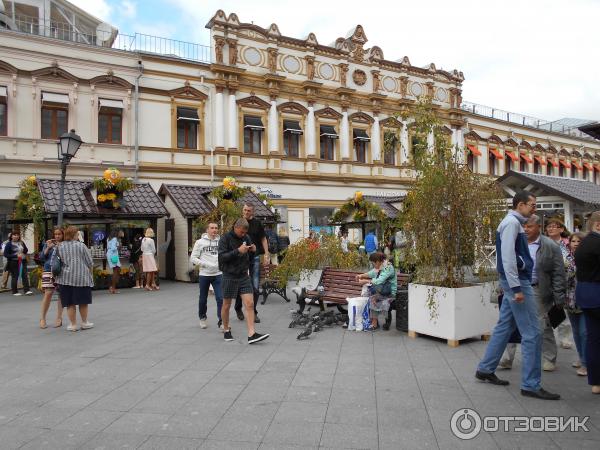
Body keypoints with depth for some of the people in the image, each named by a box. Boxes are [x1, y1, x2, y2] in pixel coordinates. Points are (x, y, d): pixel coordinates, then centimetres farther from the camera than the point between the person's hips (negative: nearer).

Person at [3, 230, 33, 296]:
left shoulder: (21, 243, 8)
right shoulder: (9, 244, -6)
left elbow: (26, 250, 19)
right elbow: (6, 254, -10)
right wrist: (16, 255, -18)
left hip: (22, 261, 4)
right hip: (13, 263, -4)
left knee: (25, 275, 0)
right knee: (14, 276, 3)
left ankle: (27, 290, 3)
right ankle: (15, 291, 13)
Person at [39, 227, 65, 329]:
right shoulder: (48, 244, 9)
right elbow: (42, 257, 6)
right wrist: (48, 248, -8)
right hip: (49, 271, 0)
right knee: (48, 294, -4)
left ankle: (59, 318, 12)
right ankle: (42, 318, 11)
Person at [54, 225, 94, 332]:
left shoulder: (59, 246, 3)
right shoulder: (81, 245, -4)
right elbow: (89, 262, -1)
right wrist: (89, 273, 15)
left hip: (65, 278, 2)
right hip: (81, 277, -2)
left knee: (70, 303, 8)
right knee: (83, 301, 10)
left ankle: (73, 325, 11)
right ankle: (84, 323, 19)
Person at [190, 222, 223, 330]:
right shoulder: (200, 242, -2)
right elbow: (193, 258, -3)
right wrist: (205, 264, -14)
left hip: (218, 274, 0)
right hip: (204, 275, 0)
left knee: (221, 298, -9)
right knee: (203, 299, 15)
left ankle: (221, 321, -2)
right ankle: (202, 318, 36)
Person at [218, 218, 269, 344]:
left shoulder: (246, 238, 6)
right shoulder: (225, 239, -8)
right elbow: (221, 257, -17)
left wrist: (253, 251, -7)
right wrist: (238, 251, -26)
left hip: (244, 276, 4)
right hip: (230, 276, -4)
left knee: (249, 304, -5)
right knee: (226, 305, 9)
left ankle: (251, 334, -6)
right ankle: (226, 330, 29)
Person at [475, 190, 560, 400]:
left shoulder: (514, 223, 17)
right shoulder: (512, 223, -14)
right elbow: (507, 257, -22)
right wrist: (516, 287, -23)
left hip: (516, 281, 10)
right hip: (516, 281, -10)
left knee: (504, 327, 15)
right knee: (532, 333, -6)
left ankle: (485, 369, 23)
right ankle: (531, 385, 2)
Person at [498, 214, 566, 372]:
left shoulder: (550, 246, -3)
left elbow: (558, 274, -4)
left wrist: (559, 297, -9)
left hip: (539, 292, -3)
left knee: (544, 326, 8)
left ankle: (549, 359, 25)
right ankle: (508, 359, 12)